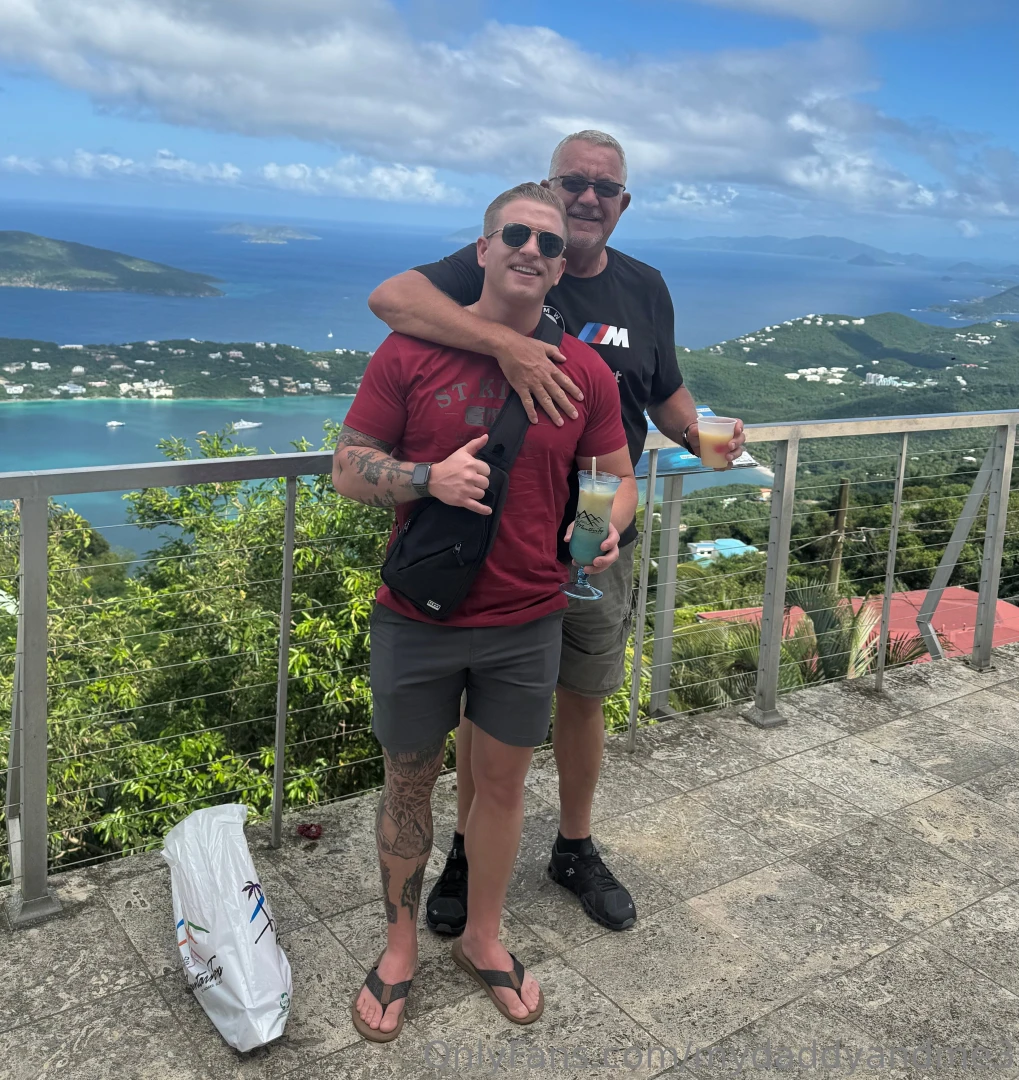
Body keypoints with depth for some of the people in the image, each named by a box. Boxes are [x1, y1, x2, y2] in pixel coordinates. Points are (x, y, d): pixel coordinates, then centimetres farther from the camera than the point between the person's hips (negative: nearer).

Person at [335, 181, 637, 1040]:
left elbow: (617, 478, 7)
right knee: (410, 783, 13)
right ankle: (401, 947, 35)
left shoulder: (585, 372, -1)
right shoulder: (413, 351, -7)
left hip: (527, 625, 2)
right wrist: (431, 478, -23)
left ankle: (483, 939, 38)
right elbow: (348, 467, -4)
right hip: (417, 621, -1)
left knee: (503, 781, 15)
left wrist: (609, 532, -15)